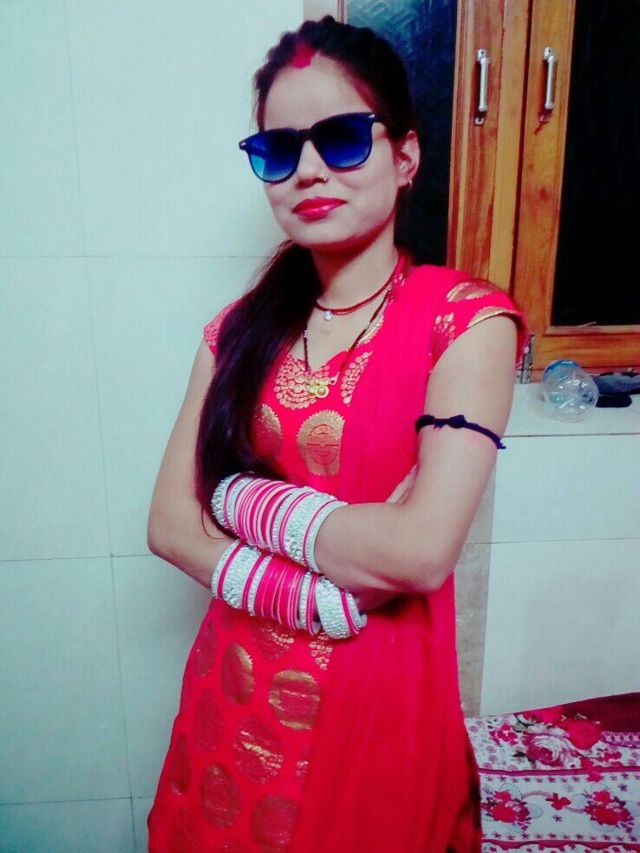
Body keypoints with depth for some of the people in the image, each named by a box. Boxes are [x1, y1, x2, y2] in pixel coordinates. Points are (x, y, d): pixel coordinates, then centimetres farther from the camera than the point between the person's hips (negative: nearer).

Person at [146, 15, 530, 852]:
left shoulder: (466, 319, -14)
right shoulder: (240, 329, 0)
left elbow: (422, 551, -25)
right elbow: (169, 524, -6)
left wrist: (245, 499, -13)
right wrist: (326, 599, -19)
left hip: (377, 700, -3)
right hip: (235, 694, 4)